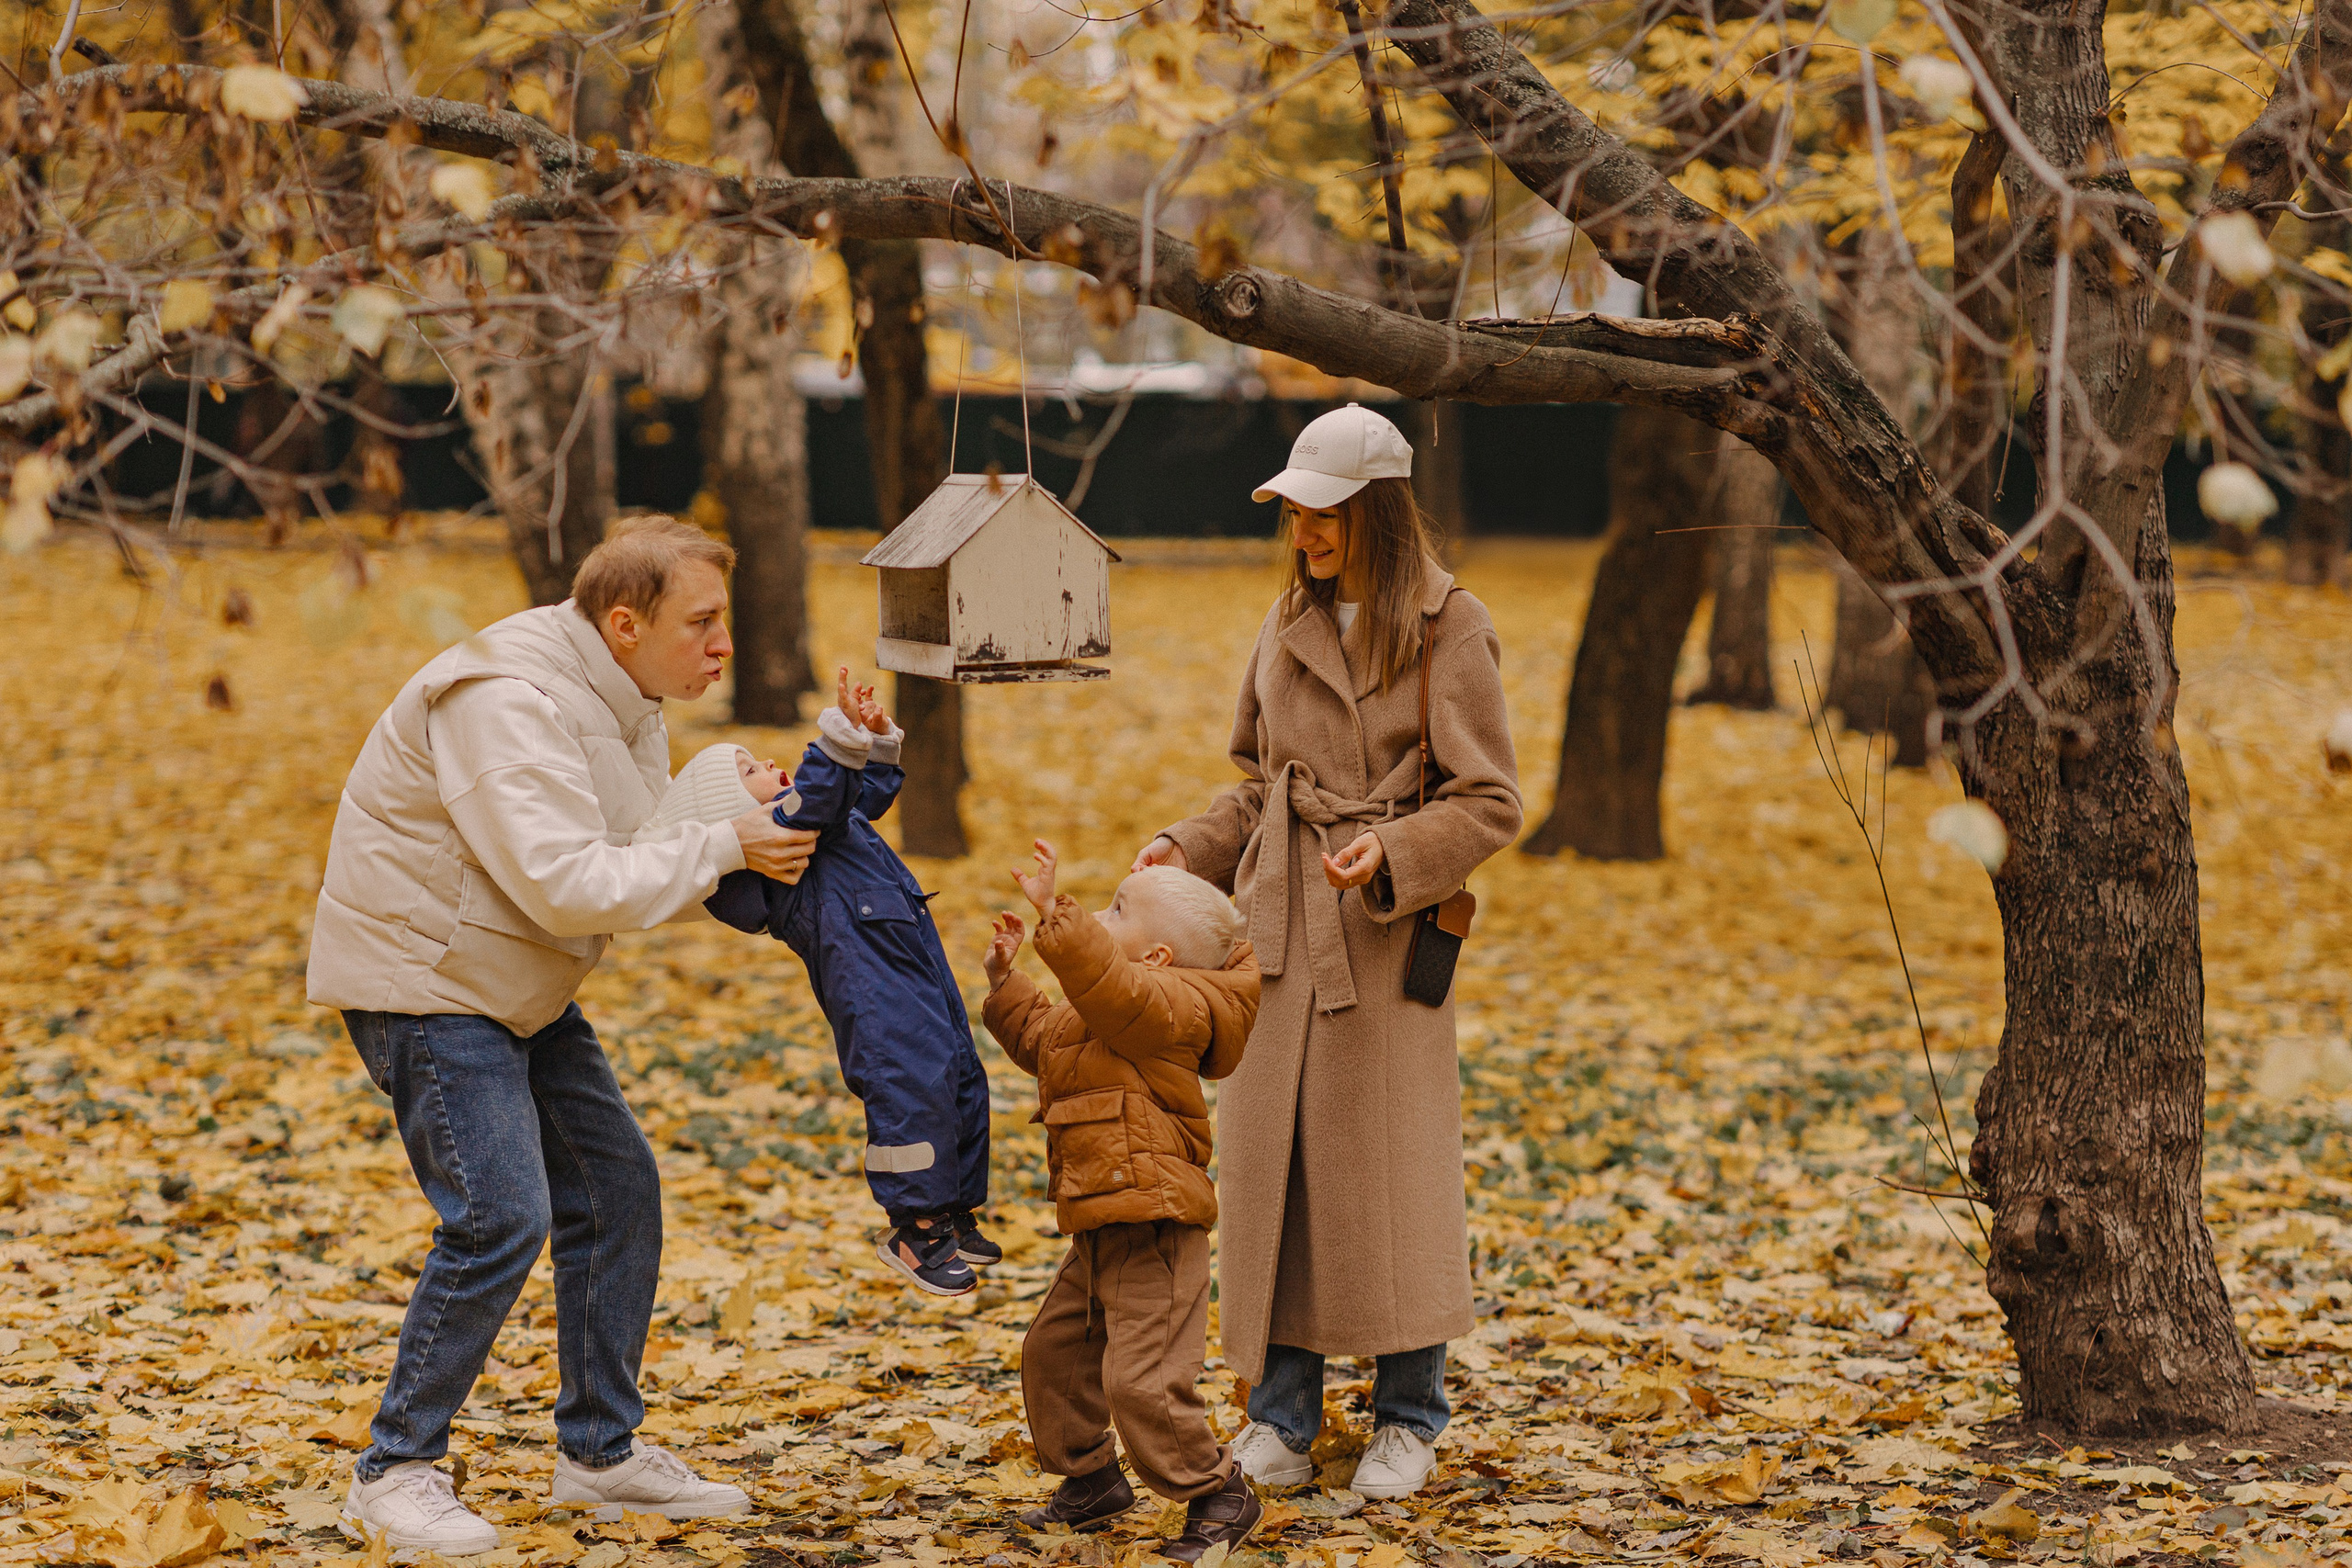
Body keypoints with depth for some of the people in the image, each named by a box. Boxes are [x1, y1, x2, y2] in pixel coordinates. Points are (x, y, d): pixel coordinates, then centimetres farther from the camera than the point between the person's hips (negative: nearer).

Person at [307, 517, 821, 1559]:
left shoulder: (622, 703, 7)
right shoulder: (508, 701, -26)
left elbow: (641, 861, 9)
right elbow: (566, 884, -33)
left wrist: (746, 819, -9)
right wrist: (722, 850, -26)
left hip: (519, 991, 10)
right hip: (422, 980, -10)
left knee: (615, 1191, 9)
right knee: (502, 1218, -17)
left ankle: (600, 1451, 21)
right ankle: (393, 1475, -6)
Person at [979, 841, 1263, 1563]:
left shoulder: (1162, 1007, -17)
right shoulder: (1087, 1017, 16)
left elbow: (1102, 977, -37)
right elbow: (1039, 1036, 35)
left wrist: (1056, 912, -42)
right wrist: (1004, 982, 25)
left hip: (1154, 1231, -11)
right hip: (1103, 1232, 11)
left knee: (1141, 1380, -13)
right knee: (1055, 1352, 20)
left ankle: (1219, 1496, 2)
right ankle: (1091, 1481, 35)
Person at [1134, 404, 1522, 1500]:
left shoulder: (1448, 632, -6)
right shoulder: (1289, 627, 11)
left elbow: (1488, 804, -8)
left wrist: (1391, 853, -22)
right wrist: (1188, 851, 7)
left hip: (1387, 937, -5)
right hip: (1276, 928, 5)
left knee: (1391, 1169, 0)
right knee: (1269, 1165, 5)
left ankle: (1406, 1420, 13)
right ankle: (1280, 1419, 14)